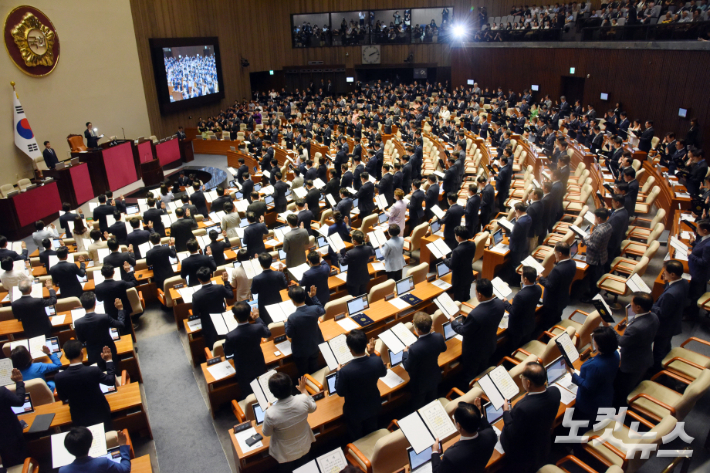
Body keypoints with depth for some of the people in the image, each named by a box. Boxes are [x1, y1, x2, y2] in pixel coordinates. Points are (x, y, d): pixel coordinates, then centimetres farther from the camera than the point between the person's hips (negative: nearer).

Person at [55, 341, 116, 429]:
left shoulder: (59, 378, -24)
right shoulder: (94, 371, -30)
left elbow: (63, 398, -4)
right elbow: (111, 381, -10)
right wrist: (109, 360, 0)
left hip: (79, 419, 1)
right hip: (100, 414, -1)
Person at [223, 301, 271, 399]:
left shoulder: (231, 336, -35)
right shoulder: (258, 328, -29)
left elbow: (227, 353, -13)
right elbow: (268, 333, -3)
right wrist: (258, 318, 3)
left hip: (243, 371, -3)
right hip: (259, 367, 3)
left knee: (246, 395, 24)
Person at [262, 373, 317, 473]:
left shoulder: (270, 413, -36)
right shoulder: (303, 399, -30)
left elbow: (266, 433, -13)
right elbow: (313, 408, -3)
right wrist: (303, 390, 8)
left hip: (286, 455, -2)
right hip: (304, 448, 2)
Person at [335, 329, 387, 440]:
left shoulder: (345, 371, -39)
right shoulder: (377, 361, -29)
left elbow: (340, 393, -20)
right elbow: (383, 373, -4)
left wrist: (338, 373, -7)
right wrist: (372, 353, -2)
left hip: (354, 411, -4)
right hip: (373, 406, 4)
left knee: (356, 439, 27)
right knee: (371, 432, 33)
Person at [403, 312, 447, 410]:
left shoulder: (414, 349, -42)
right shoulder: (439, 337, -26)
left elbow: (408, 368, -24)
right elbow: (443, 349, -1)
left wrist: (405, 353, -8)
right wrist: (432, 333, 7)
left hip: (420, 384, -5)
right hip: (435, 378, 5)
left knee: (418, 407, 24)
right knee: (432, 401, 33)